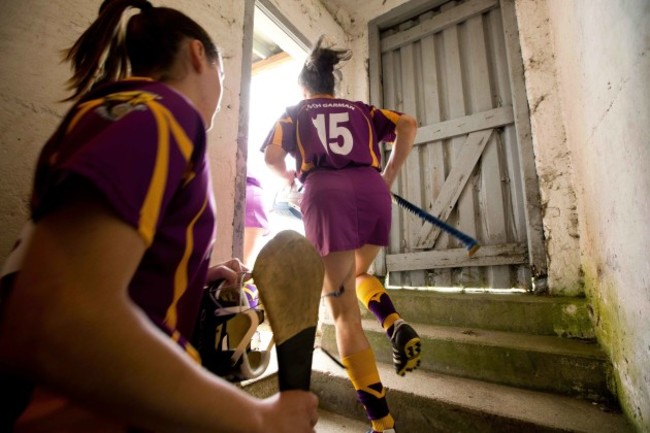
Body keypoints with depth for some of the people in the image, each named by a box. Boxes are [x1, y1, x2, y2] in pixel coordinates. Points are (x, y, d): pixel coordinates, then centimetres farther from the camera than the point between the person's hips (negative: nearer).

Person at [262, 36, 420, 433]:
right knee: (359, 274, 27)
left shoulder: (294, 112, 25)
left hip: (326, 193, -3)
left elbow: (272, 157, 9)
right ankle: (397, 325, -1)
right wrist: (389, 175, 16)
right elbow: (407, 125, 13)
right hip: (372, 190, 3)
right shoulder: (360, 109, 29)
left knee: (344, 310, 2)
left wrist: (291, 177, 28)